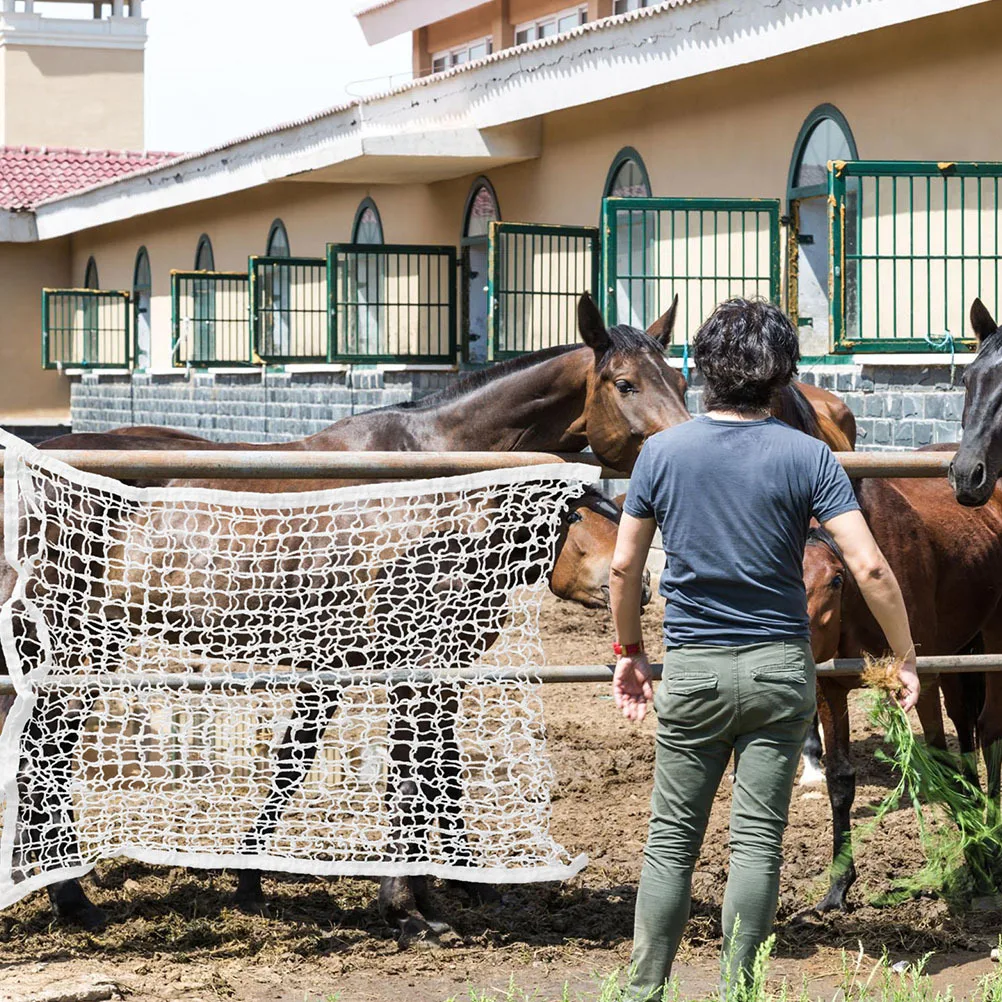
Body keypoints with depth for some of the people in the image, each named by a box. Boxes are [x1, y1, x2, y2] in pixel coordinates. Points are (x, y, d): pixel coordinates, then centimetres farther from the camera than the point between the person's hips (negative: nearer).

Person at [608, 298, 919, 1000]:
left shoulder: (662, 451, -1)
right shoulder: (807, 456, -6)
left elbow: (624, 567, 4)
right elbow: (870, 568, -11)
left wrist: (630, 650, 18)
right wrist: (906, 658, 0)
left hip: (692, 671, 1)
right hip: (780, 666, -1)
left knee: (672, 838, 9)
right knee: (759, 839, 4)